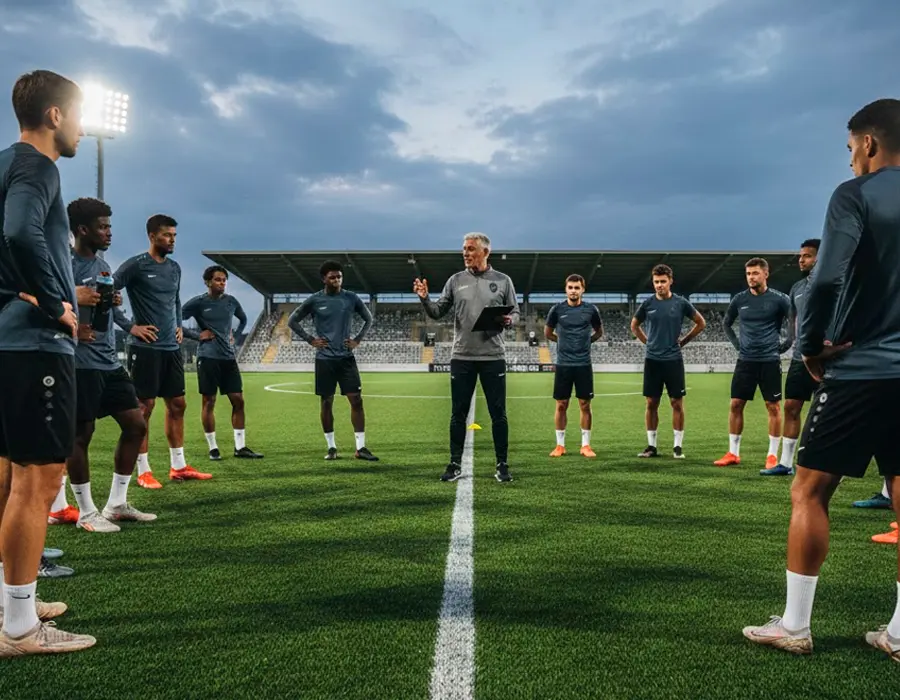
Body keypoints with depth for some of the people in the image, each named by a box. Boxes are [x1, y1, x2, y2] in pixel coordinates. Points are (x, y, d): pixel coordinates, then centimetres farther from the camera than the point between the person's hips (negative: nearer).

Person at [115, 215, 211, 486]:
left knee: (177, 405, 9)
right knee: (144, 406, -2)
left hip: (172, 348, 7)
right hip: (146, 348, -7)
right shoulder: (136, 265, -8)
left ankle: (178, 466, 18)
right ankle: (143, 471, 6)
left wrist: (179, 326, 12)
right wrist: (131, 327, -15)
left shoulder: (175, 268, 14)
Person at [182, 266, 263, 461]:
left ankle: (240, 447, 9)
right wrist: (197, 335, -10)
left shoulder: (231, 301, 9)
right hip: (208, 357, -5)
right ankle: (213, 448, 11)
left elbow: (243, 319, 27)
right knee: (209, 401, 1)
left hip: (229, 357, 5)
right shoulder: (198, 303, -5)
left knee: (238, 400, 2)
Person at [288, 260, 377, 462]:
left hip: (347, 357, 1)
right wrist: (311, 340, -1)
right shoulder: (314, 300, -2)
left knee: (356, 400, -5)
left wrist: (358, 340, 5)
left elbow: (368, 319, 16)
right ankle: (331, 447, 17)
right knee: (326, 402, 5)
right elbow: (292, 321, 7)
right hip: (324, 358, -1)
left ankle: (361, 447, 2)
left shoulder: (351, 298, 1)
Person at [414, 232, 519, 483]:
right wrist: (424, 299, -13)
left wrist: (508, 320, -14)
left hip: (493, 357, -1)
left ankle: (502, 465, 14)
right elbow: (438, 313, 5)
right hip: (462, 358, 1)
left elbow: (515, 312, 8)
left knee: (498, 414, 4)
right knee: (458, 414, 6)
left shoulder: (503, 281, 3)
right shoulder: (456, 281, 6)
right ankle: (455, 465, 17)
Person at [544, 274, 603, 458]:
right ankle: (560, 445, 14)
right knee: (561, 405, 4)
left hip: (584, 364, 0)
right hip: (563, 364, 0)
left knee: (585, 405, 3)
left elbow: (599, 333, 16)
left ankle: (586, 445, 13)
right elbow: (547, 333, 12)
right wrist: (564, 340, 9)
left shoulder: (591, 310, 0)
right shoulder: (557, 309, -1)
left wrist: (585, 341, 6)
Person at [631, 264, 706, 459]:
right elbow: (634, 326, 17)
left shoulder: (681, 303, -2)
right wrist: (648, 341, 8)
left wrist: (683, 340, 4)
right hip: (652, 360, 1)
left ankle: (678, 446, 8)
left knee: (677, 403, 0)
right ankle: (651, 446, 13)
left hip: (673, 360, -1)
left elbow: (701, 323, 9)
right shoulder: (648, 303, 2)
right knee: (651, 403, 4)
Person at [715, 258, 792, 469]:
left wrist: (787, 342, -2)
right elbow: (726, 323, 20)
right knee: (736, 404, 3)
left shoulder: (778, 299, -5)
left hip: (770, 360, -3)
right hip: (745, 360, 3)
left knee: (773, 406, 0)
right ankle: (733, 453, 12)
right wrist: (736, 342, 10)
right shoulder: (740, 299, 4)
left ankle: (773, 455, 10)